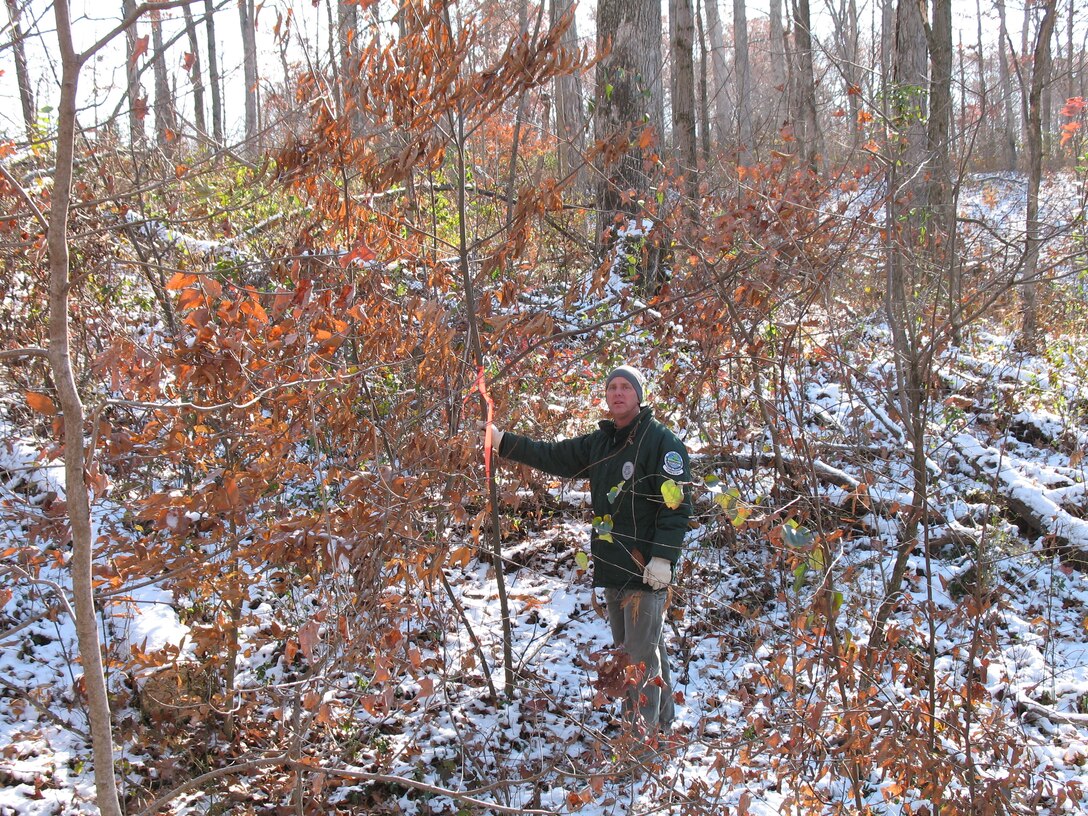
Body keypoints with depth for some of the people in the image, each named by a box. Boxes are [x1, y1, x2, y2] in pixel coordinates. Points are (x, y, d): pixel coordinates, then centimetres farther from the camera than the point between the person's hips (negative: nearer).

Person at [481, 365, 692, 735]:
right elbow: (555, 456, 22)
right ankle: (633, 723, 23)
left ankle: (649, 731, -5)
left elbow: (678, 503, -13)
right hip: (612, 566, 8)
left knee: (644, 652, -8)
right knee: (626, 650, 14)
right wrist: (504, 442, 16)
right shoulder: (599, 442, 16)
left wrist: (663, 558, -19)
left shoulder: (661, 440, -8)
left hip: (646, 569, -8)